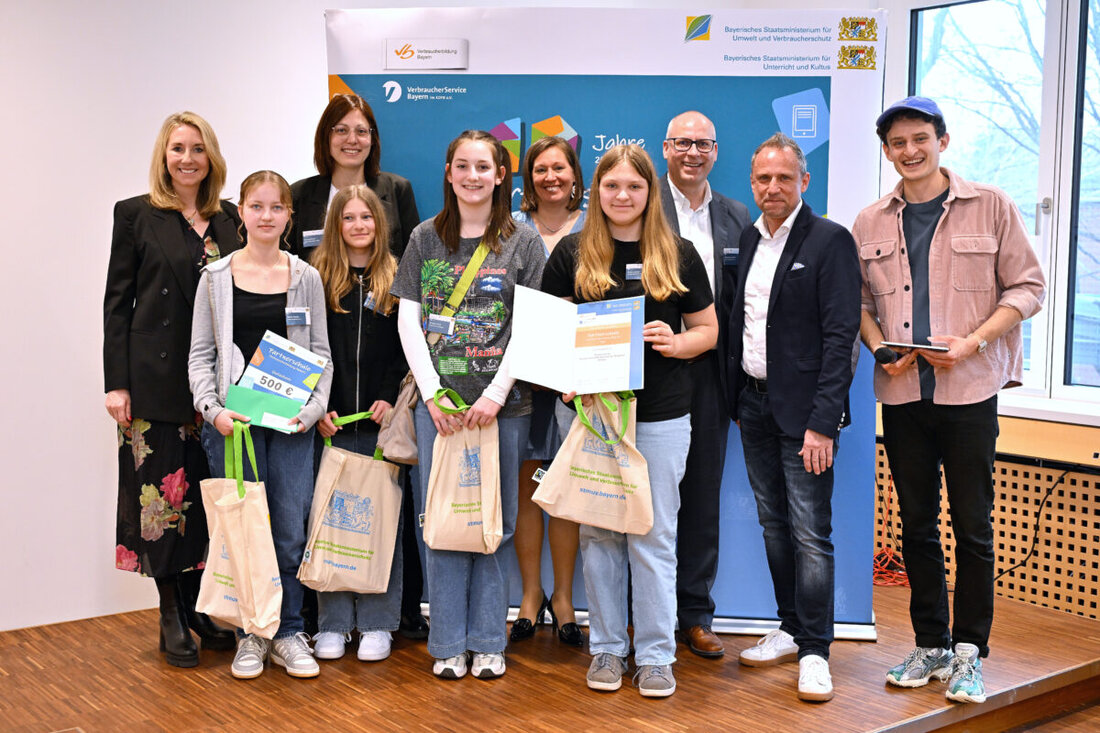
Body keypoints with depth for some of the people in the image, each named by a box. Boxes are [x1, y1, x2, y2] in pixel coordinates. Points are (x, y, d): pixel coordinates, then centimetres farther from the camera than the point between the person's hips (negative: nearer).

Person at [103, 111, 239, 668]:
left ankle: (201, 609, 20)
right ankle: (172, 618, 12)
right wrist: (116, 384, -7)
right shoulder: (136, 215, 1)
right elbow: (117, 303, -1)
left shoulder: (228, 219, 11)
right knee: (164, 491, 0)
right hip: (157, 378, -3)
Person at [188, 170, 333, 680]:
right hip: (233, 421, 0)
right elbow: (200, 354, 5)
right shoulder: (216, 277, 6)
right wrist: (212, 409, -9)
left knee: (291, 532, 1)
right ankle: (251, 635, 17)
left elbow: (320, 353, 8)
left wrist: (312, 408, -6)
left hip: (292, 422, 1)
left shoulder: (306, 278, 8)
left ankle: (288, 632, 16)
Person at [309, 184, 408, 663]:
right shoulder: (318, 278, 7)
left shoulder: (396, 279, 7)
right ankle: (332, 623, 13)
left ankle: (377, 622, 12)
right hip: (331, 421, 0)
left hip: (381, 418, 0)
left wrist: (391, 398, -10)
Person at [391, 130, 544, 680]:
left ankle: (487, 640, 17)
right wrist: (433, 393, -6)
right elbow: (408, 321, 5)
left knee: (495, 523, 5)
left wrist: (495, 395, -12)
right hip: (438, 400, 1)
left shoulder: (523, 243, 4)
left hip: (501, 402, -1)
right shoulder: (425, 239, 9)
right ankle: (448, 643, 15)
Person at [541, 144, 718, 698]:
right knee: (598, 533, 8)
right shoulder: (572, 253, 5)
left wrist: (676, 342, -12)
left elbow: (708, 328, 9)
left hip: (661, 414, -1)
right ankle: (606, 648, 21)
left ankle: (656, 655, 14)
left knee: (654, 536, 3)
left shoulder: (678, 255, 5)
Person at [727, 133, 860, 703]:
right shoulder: (749, 239, 12)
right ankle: (790, 630, 27)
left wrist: (823, 422, -19)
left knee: (810, 534, -4)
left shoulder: (830, 240, -9)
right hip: (753, 404, 7)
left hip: (803, 410, -7)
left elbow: (841, 335, -14)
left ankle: (815, 651, 7)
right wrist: (734, 397, 10)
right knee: (773, 525, 15)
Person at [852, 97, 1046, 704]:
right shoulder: (870, 224, 10)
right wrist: (880, 348, -4)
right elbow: (859, 300, 15)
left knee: (972, 526, 1)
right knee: (916, 522, 10)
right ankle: (930, 646, 22)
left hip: (969, 388, -3)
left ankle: (969, 653, 13)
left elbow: (1026, 286, 1)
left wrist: (973, 341, -13)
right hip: (901, 392, 3)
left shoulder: (990, 206, 1)